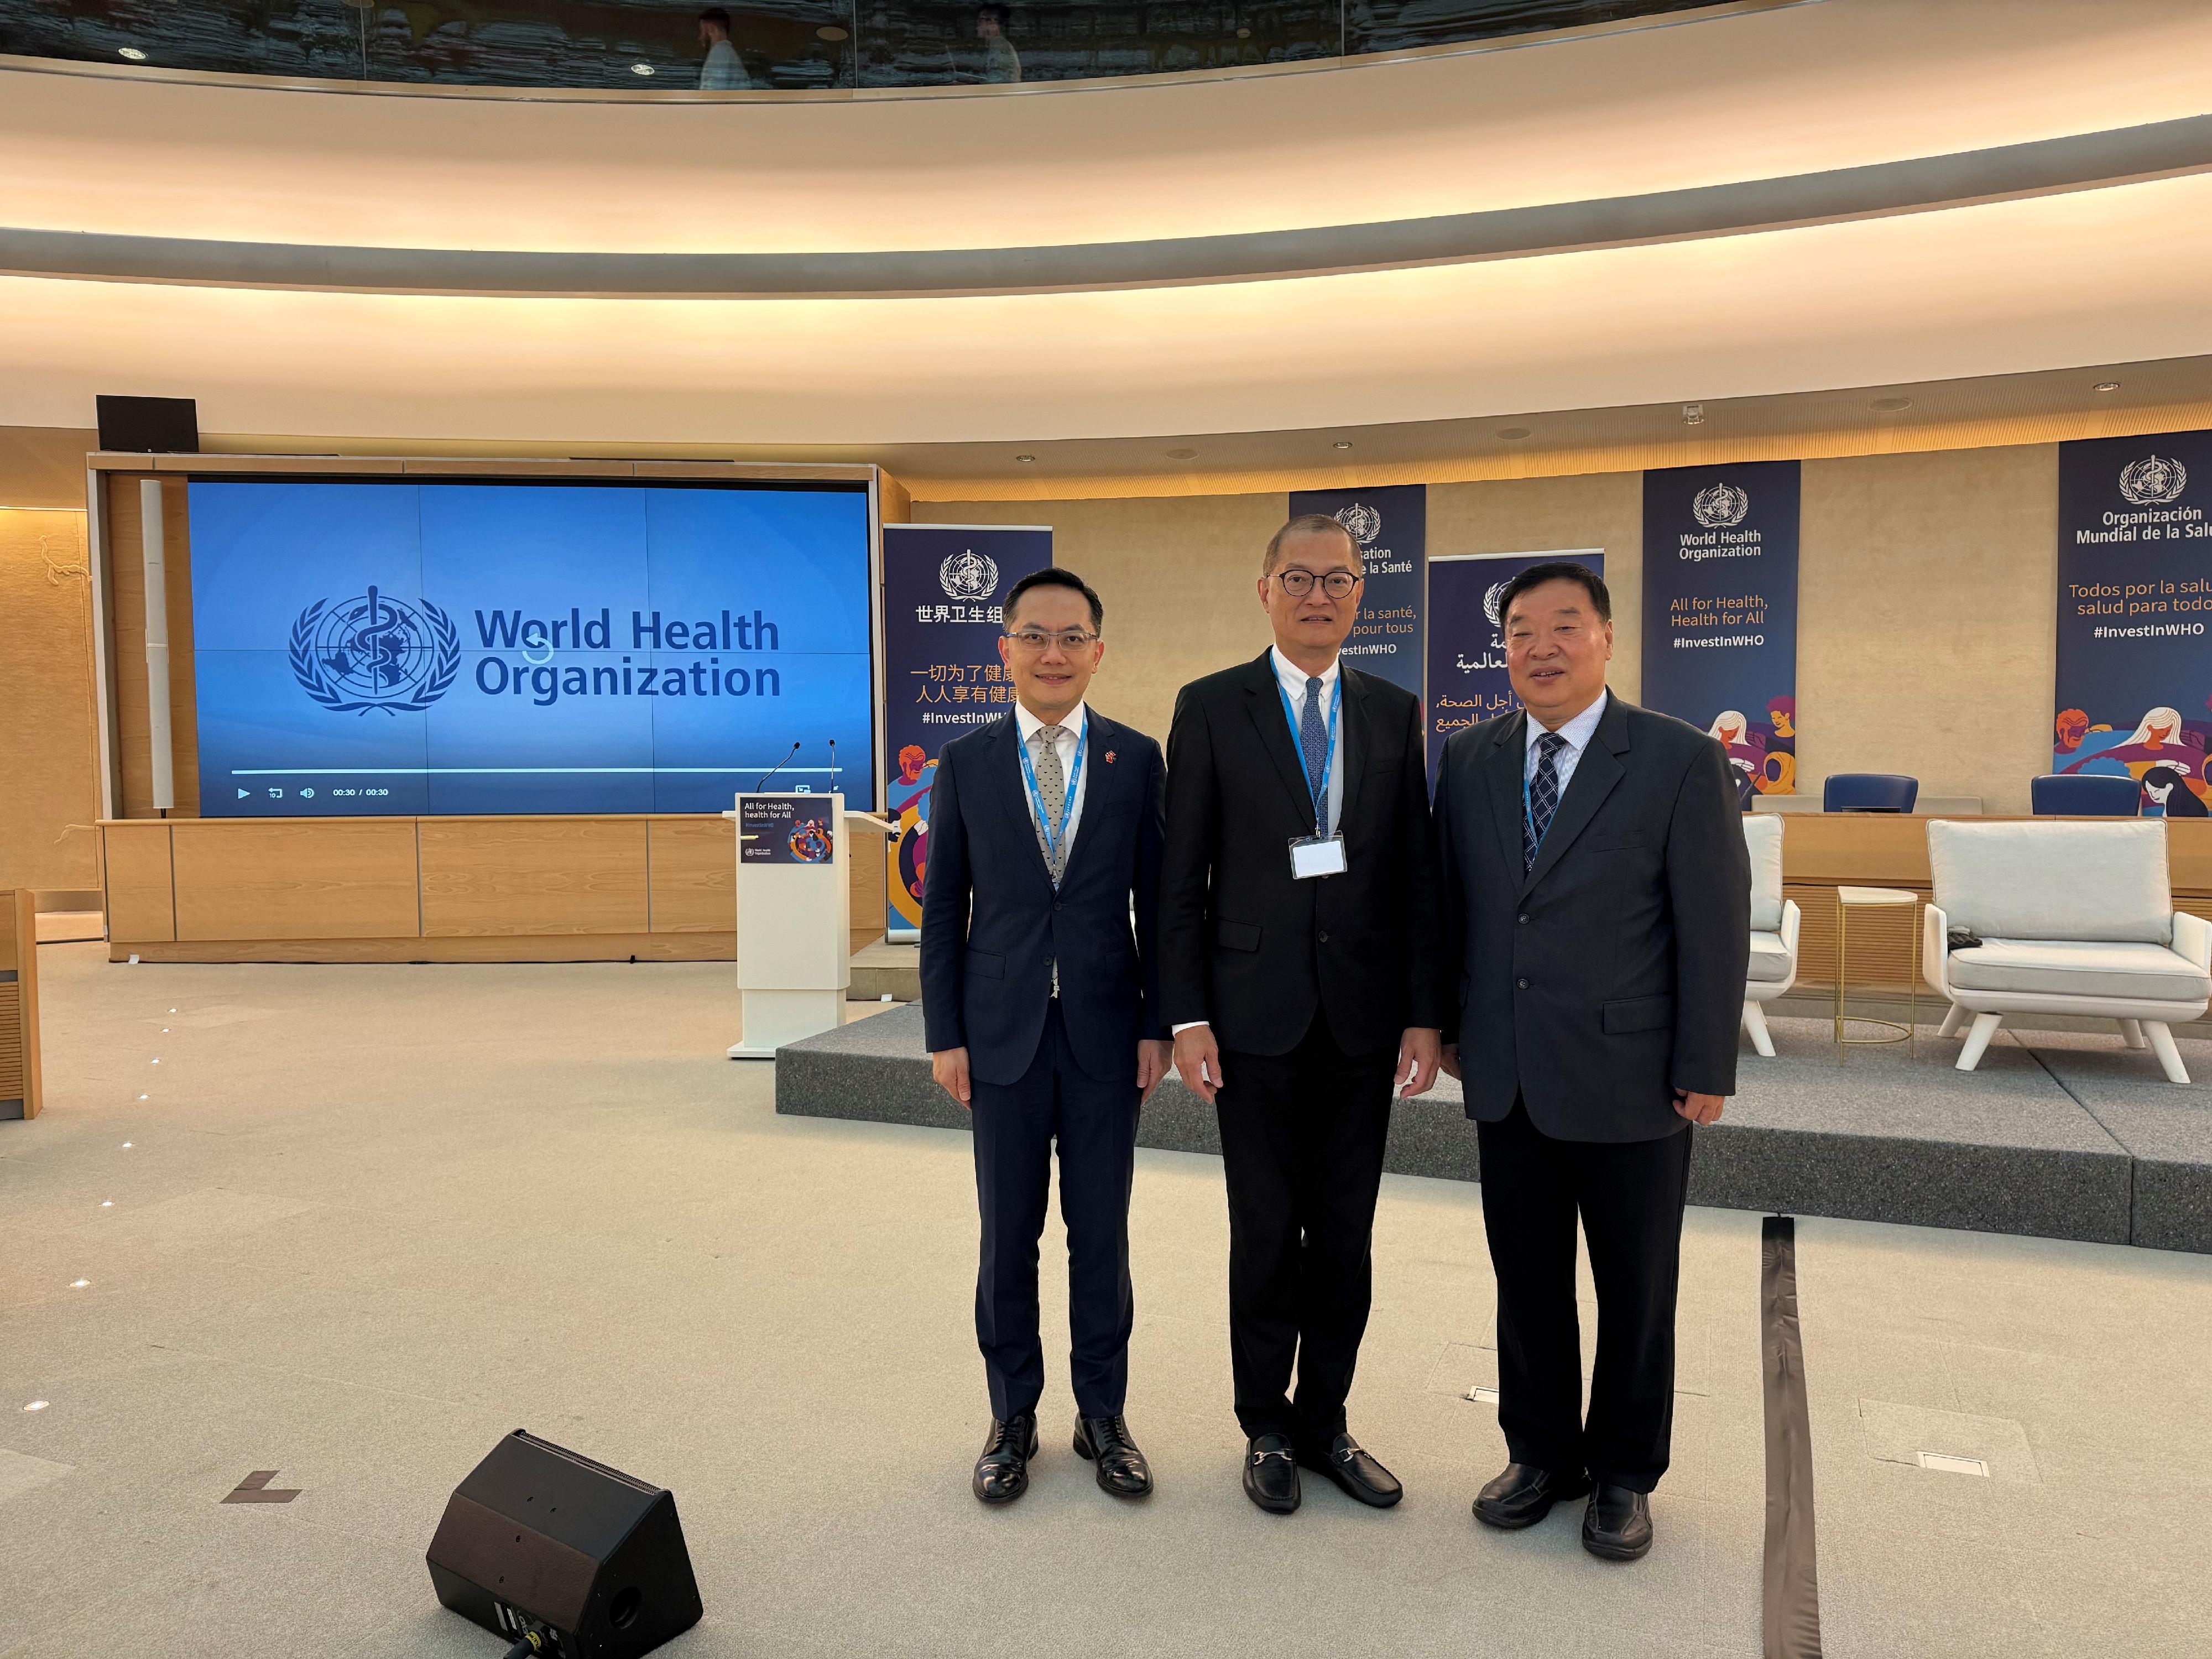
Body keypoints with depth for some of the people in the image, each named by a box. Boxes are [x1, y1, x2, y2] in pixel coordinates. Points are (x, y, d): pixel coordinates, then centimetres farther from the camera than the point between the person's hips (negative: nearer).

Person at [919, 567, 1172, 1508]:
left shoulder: (1136, 758, 1)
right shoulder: (965, 763, 2)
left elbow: (1157, 899, 2)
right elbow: (943, 909, 3)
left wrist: (1157, 1025, -2)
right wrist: (945, 1034, -2)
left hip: (1105, 1032, 0)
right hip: (1003, 1033, 0)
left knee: (1101, 1232, 10)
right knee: (1008, 1235, 10)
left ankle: (1102, 1414, 27)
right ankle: (1013, 1418, 27)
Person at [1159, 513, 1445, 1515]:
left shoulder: (1394, 713, 7)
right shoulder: (1212, 708, -1)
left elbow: (1416, 874, 6)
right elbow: (1182, 878, -3)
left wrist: (1425, 1014, 1)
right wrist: (1187, 1017, -8)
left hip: (1362, 1016, 3)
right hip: (1257, 1014, -2)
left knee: (1345, 1236, 12)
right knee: (1266, 1235, 8)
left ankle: (1325, 1423, 29)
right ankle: (1267, 1428, 27)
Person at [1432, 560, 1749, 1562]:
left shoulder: (1680, 762, -8)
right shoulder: (1469, 761, 4)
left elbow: (1715, 925, -8)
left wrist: (1707, 1068, -9)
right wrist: (1447, 1023, 10)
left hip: (1630, 1077, -3)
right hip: (1509, 1076, 4)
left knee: (1636, 1287, 11)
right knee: (1526, 1278, 14)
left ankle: (1624, 1473, 31)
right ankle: (1542, 1454, 33)